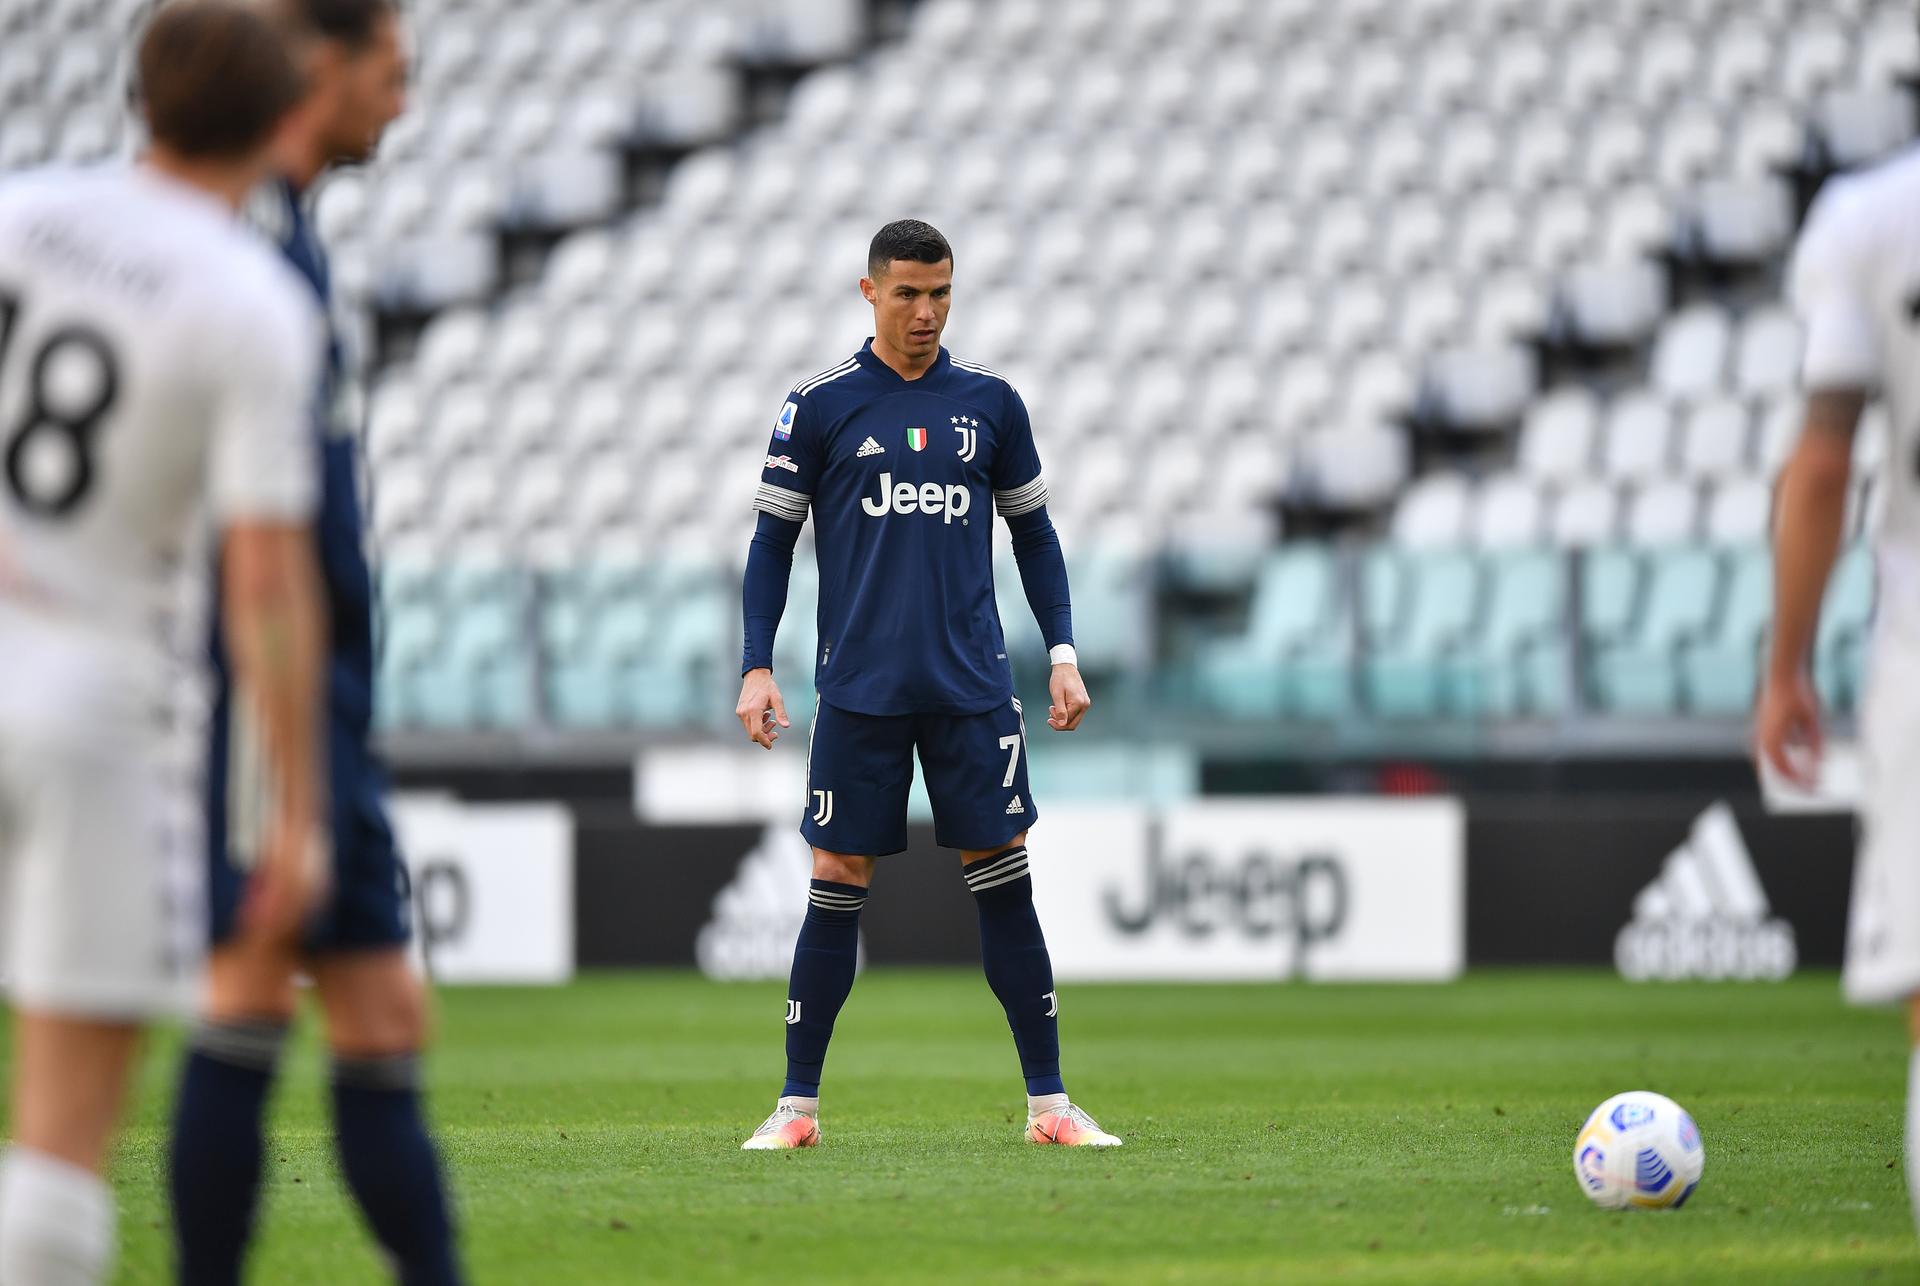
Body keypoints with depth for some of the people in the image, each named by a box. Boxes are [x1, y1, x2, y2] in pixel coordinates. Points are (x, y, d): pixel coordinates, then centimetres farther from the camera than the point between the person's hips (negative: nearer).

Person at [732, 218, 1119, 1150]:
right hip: (859, 686, -1)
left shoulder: (989, 402, 8)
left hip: (972, 687, 1)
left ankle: (1049, 1103, 3)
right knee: (836, 888, 0)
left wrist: (1063, 652, 8)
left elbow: (1033, 530, 16)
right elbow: (773, 541, 6)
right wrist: (757, 669, -3)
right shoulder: (819, 405, 2)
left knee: (1004, 882, -1)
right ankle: (798, 1104, 8)